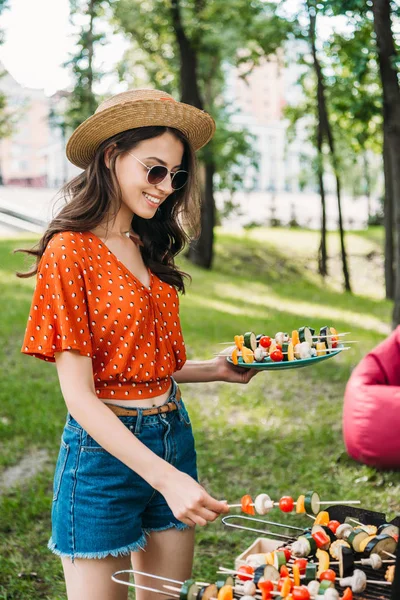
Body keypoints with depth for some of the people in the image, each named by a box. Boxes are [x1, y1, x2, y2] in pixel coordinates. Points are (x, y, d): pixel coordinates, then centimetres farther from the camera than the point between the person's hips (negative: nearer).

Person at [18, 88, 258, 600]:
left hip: (173, 436, 7)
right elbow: (79, 394, -18)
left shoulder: (147, 248, 10)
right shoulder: (70, 250, -13)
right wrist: (167, 477, -24)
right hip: (103, 449, -7)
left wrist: (215, 370, -2)